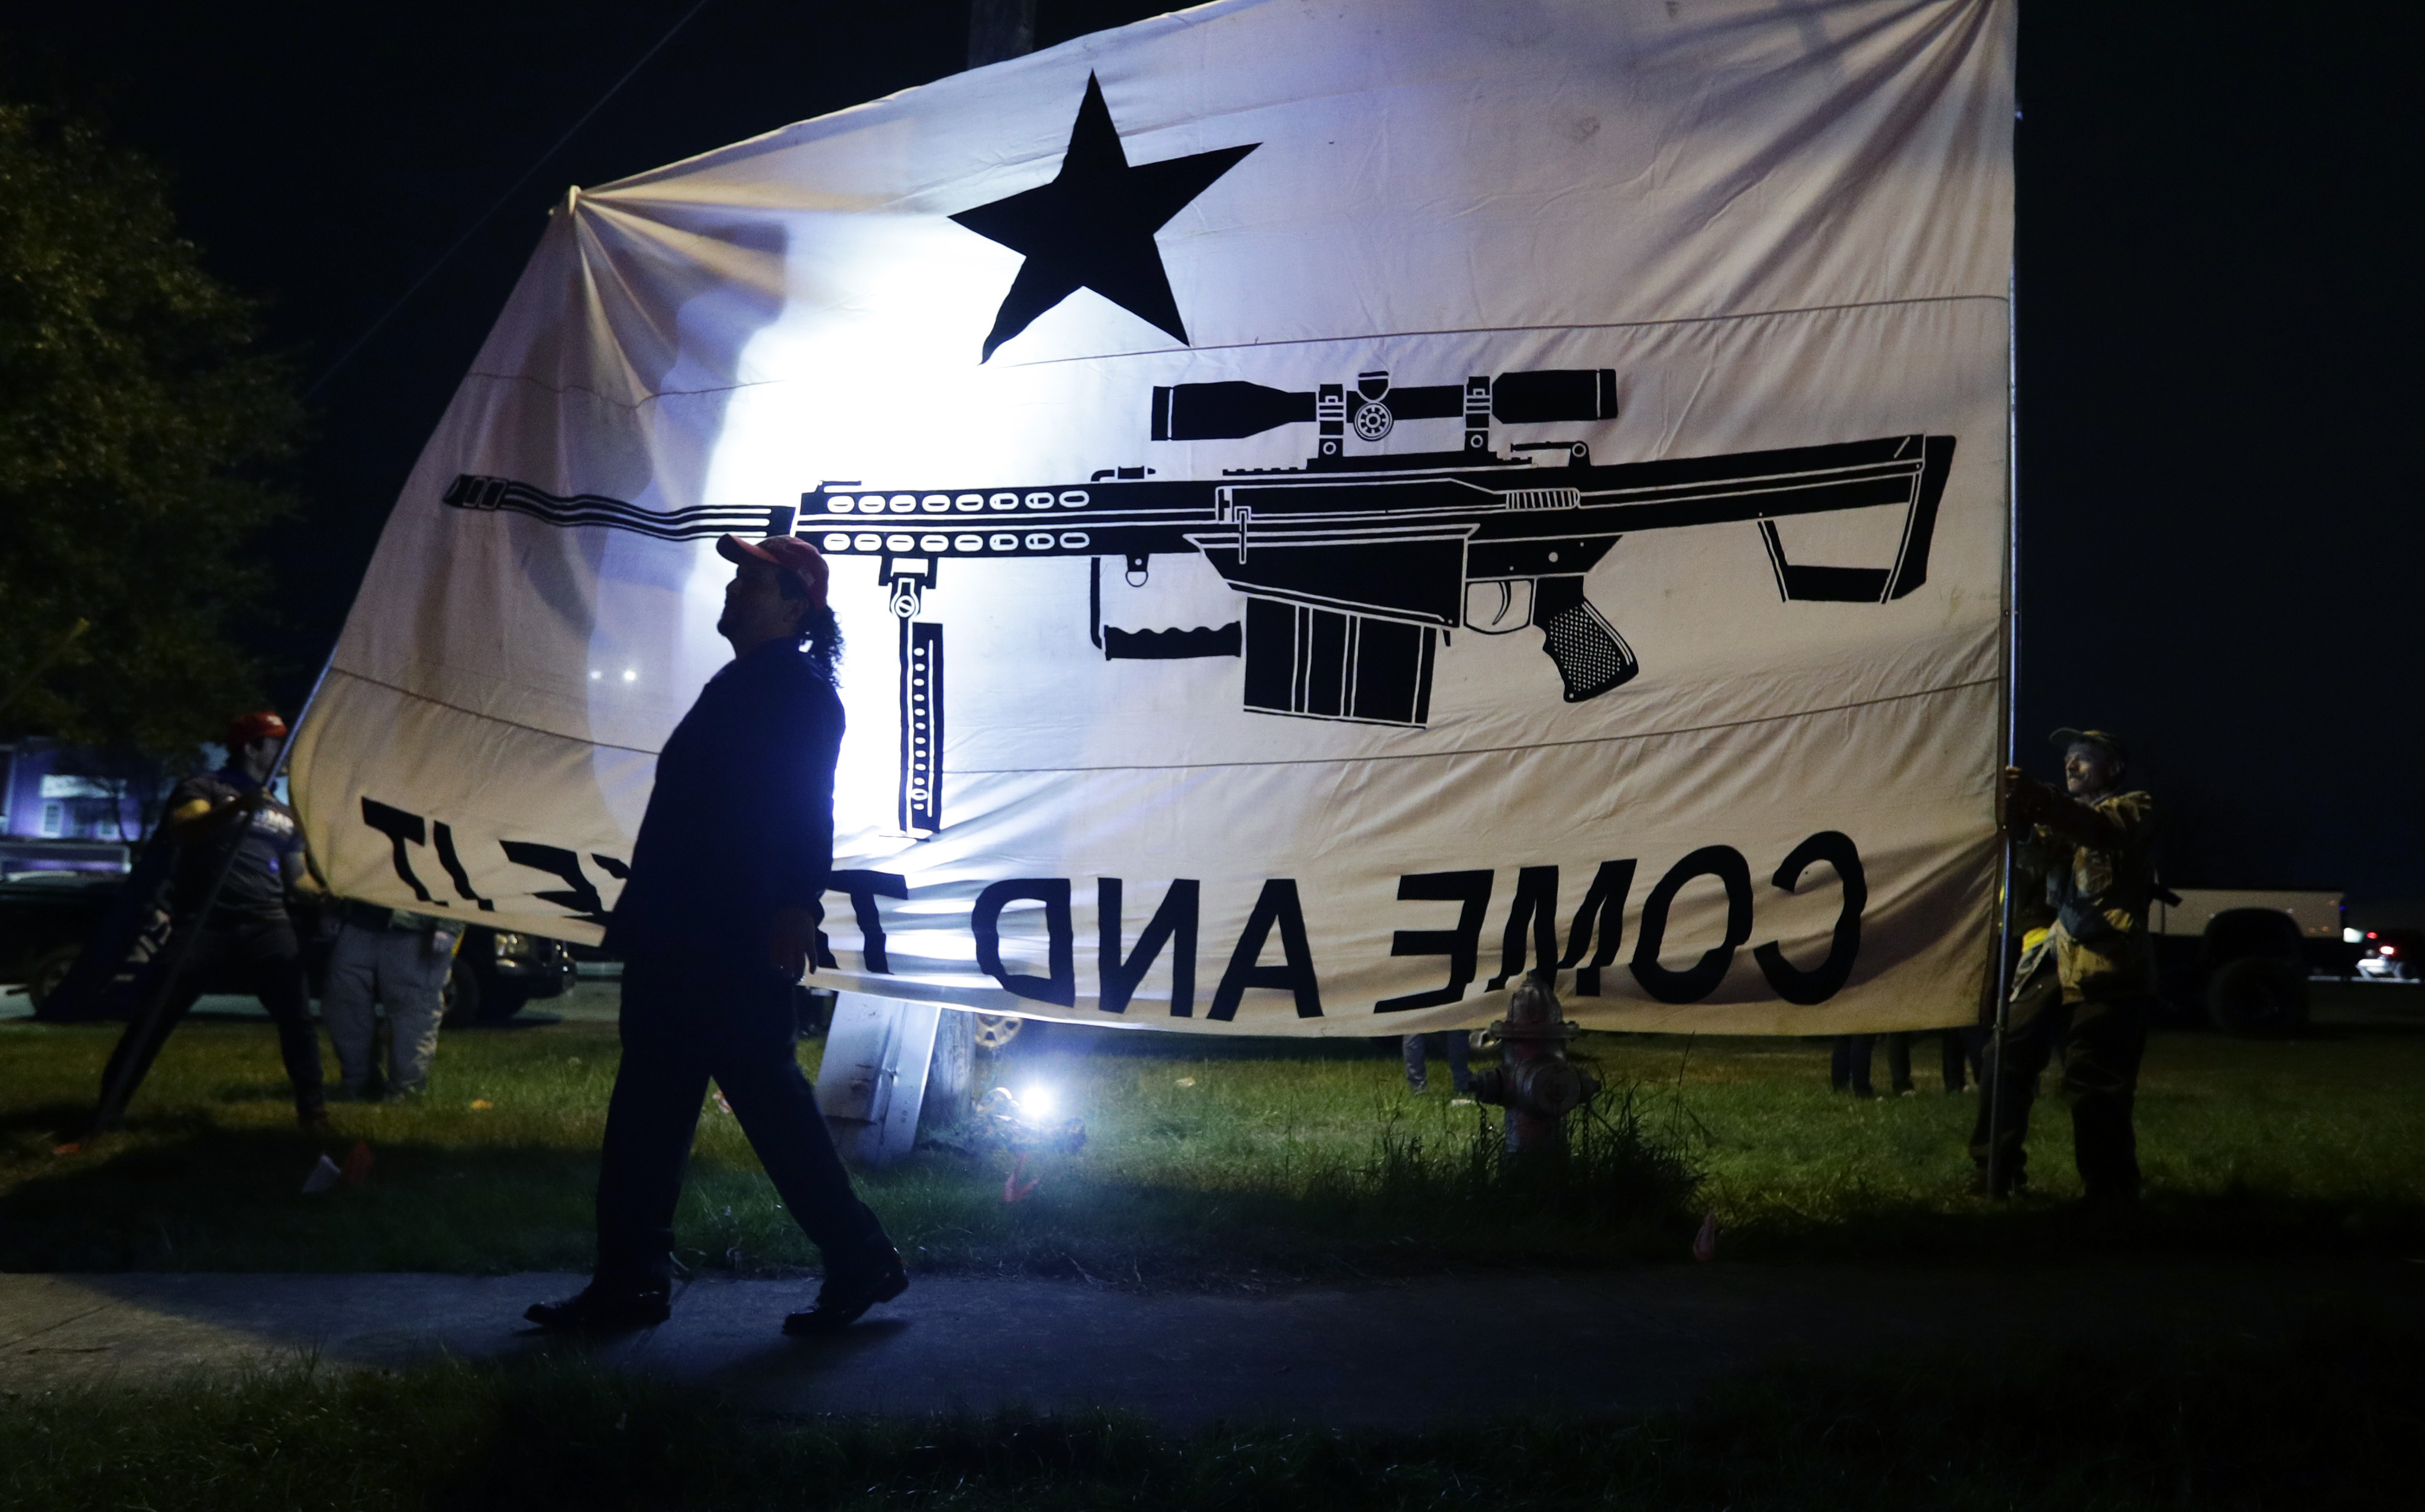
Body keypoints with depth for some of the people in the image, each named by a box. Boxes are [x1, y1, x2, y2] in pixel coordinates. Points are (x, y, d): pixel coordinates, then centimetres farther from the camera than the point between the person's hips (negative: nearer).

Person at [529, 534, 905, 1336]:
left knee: (768, 1097, -5)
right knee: (647, 1109, 9)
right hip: (679, 940, 10)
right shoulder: (738, 689, 19)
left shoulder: (800, 692, -9)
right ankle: (631, 1279, 15)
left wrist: (793, 913, -27)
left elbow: (807, 819, -18)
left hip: (735, 946, -10)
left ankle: (861, 1261, 5)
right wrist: (644, 912, 21)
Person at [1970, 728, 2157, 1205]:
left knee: (2093, 1085, -10)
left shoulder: (2134, 809, 7)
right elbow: (2030, 860, 7)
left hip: (2105, 967, -7)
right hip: (2050, 962, 7)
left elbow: (2104, 830, -18)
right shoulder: (2062, 817, 26)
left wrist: (2038, 802, -34)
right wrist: (2012, 812, -15)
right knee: (2006, 1059, 1)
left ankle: (2111, 1194, -1)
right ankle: (1996, 1178, 9)